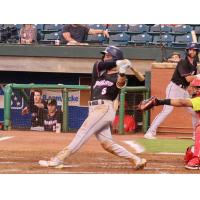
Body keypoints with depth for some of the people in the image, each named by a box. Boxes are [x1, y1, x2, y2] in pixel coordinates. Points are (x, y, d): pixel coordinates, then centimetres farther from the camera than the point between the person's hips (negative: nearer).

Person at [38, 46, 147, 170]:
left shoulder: (118, 77, 2)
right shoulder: (99, 71, 19)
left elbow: (120, 84, -22)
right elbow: (100, 64, -4)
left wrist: (122, 72, -41)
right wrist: (117, 63, -19)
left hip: (104, 109, -8)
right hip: (95, 110, 8)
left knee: (82, 134, -14)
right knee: (107, 143, 2)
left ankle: (58, 160, -20)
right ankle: (136, 160, 5)